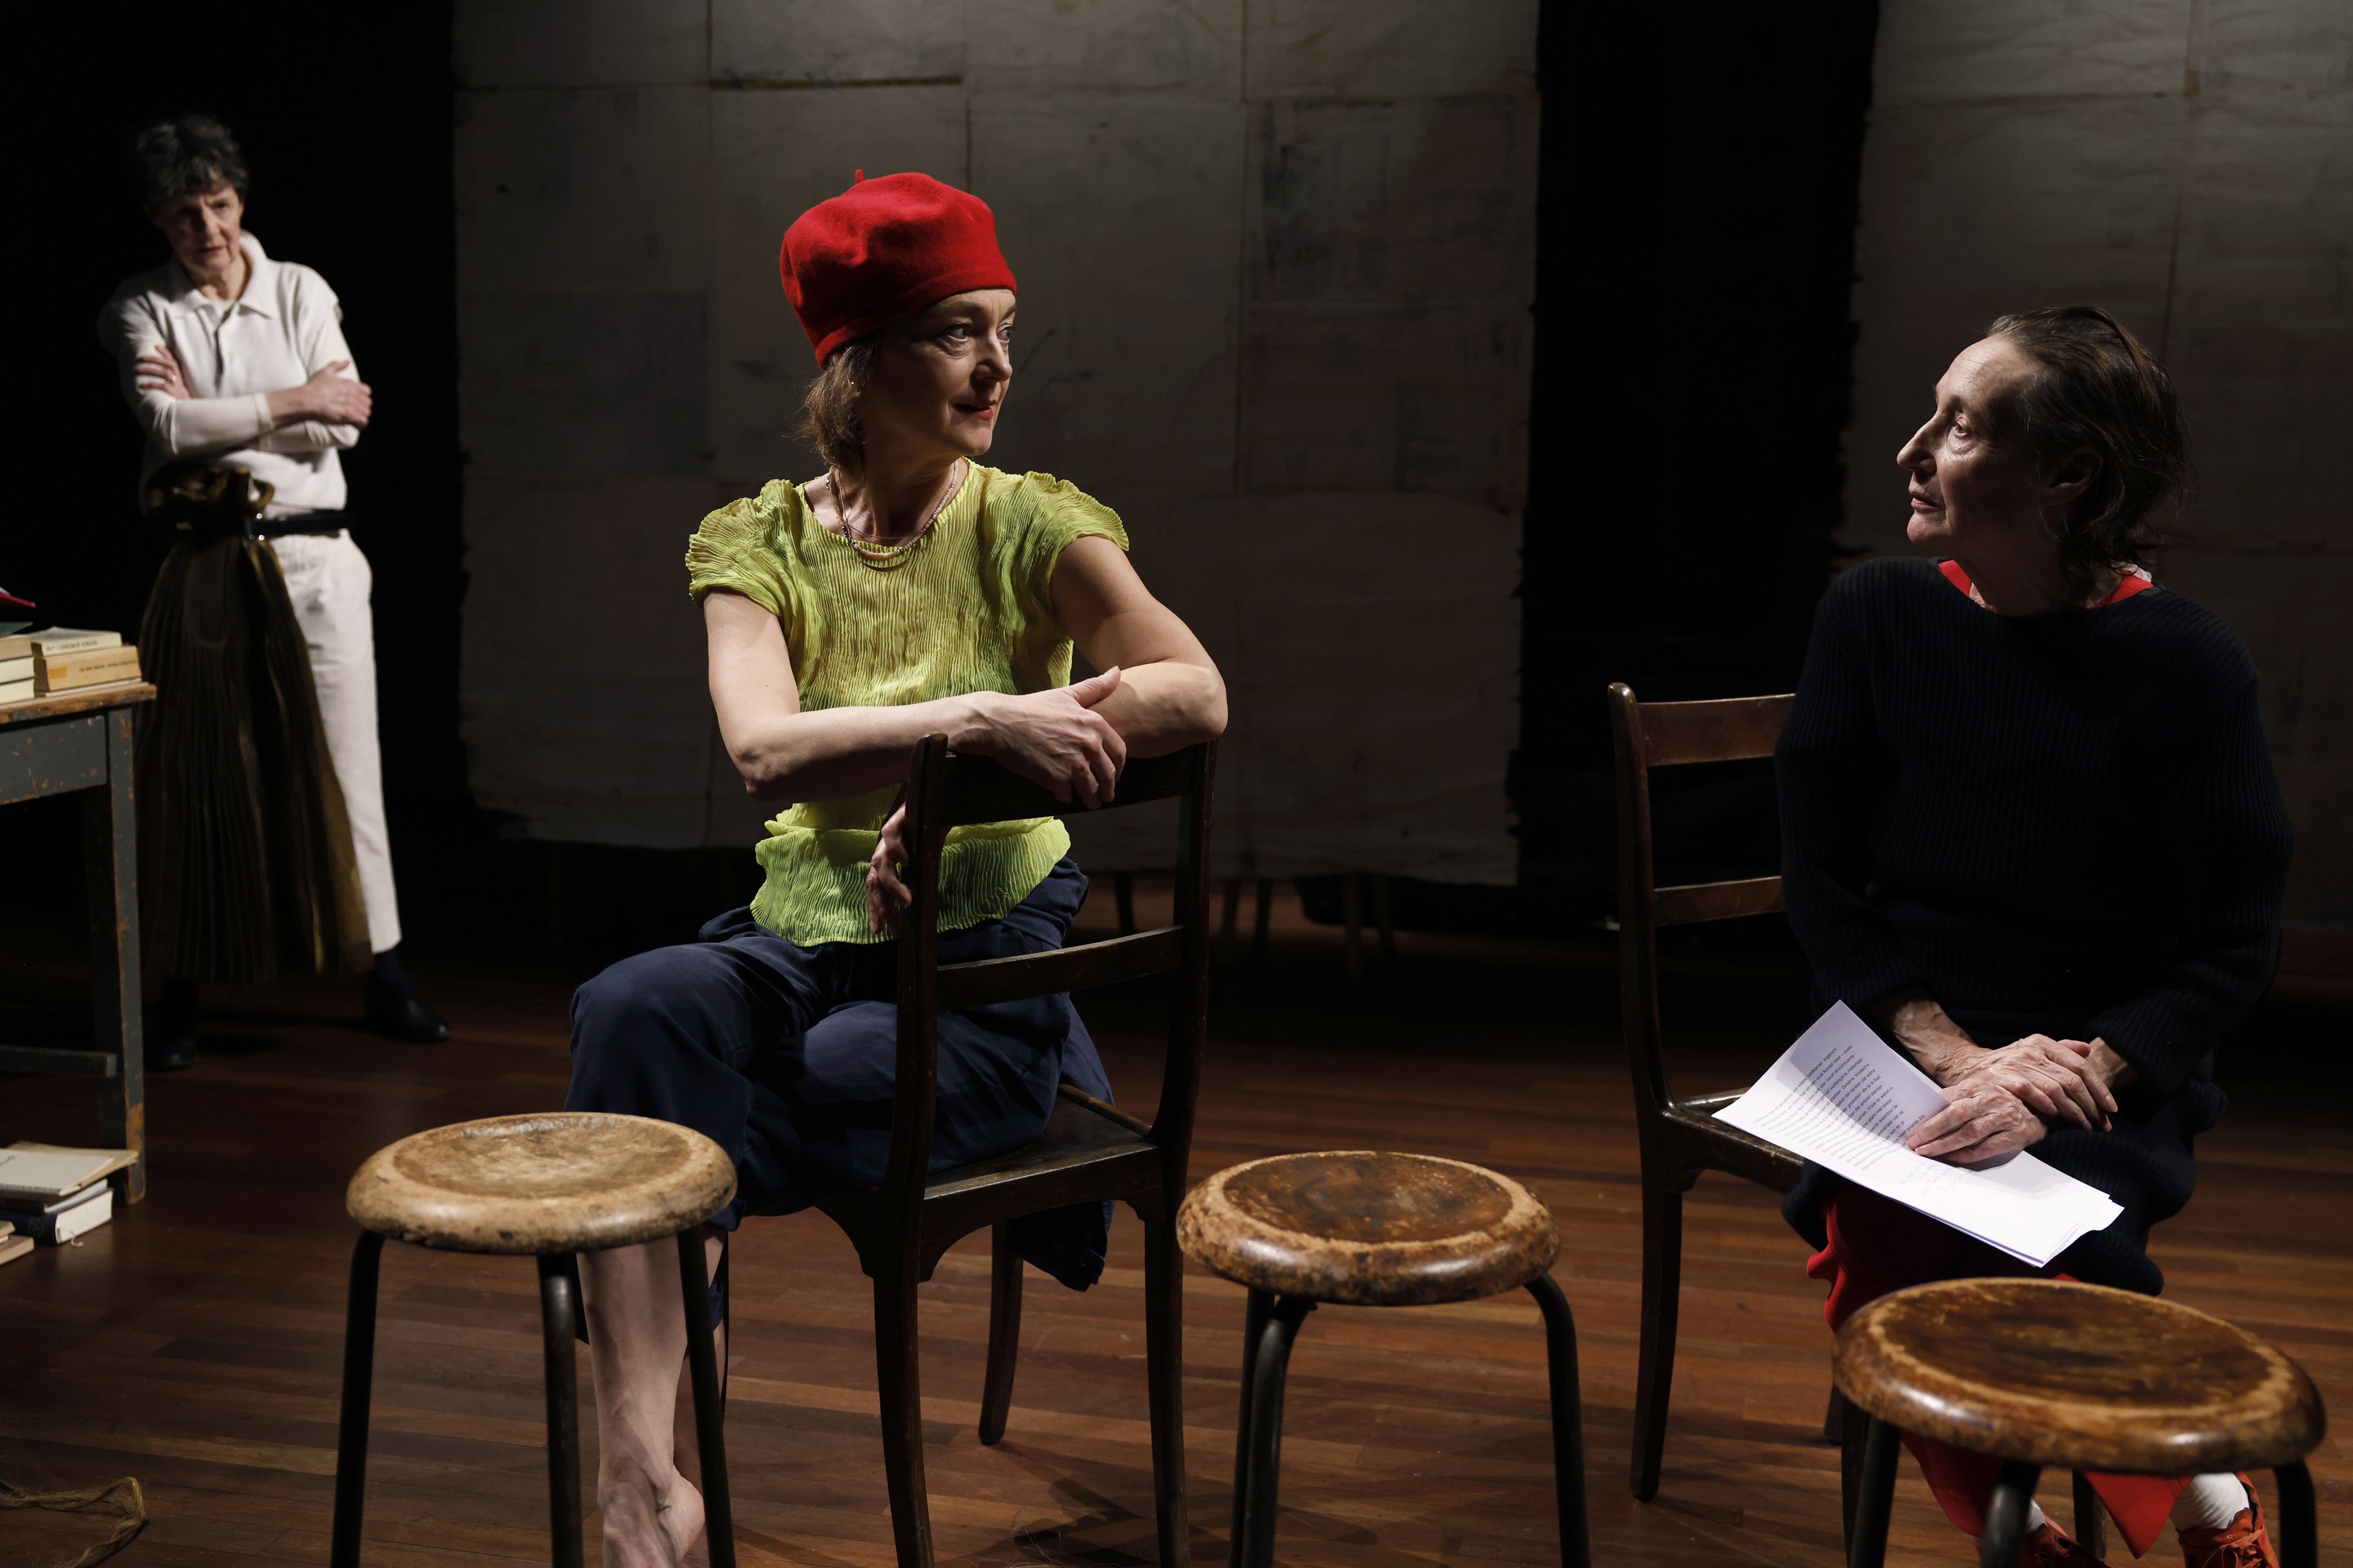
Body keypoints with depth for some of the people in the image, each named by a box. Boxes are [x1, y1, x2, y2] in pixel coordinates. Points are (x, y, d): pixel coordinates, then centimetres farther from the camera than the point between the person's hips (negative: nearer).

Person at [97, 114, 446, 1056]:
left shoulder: (301, 292, 8)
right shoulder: (141, 310, 5)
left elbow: (345, 421, -4)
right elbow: (169, 426, -11)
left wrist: (214, 414, -8)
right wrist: (292, 402, -10)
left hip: (313, 554, 1)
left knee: (349, 766, 3)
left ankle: (384, 976, 11)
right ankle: (181, 992, 12)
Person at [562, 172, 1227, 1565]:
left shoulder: (1032, 529, -2)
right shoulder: (759, 544, 2)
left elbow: (1200, 695, -17)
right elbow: (766, 748, -17)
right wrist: (980, 718, -33)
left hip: (988, 961, -1)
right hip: (804, 942, 1)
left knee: (846, 1076, -31)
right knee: (638, 1007, -28)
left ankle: (619, 1283, 0)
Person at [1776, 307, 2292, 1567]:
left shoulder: (2182, 660, -8)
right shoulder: (1877, 614, -1)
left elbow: (2230, 947, -5)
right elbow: (1822, 884, 0)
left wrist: (2075, 1075, -19)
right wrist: (1951, 1052, -13)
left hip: (2104, 1073, -2)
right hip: (1898, 1047, 2)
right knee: (1879, 1248, -27)